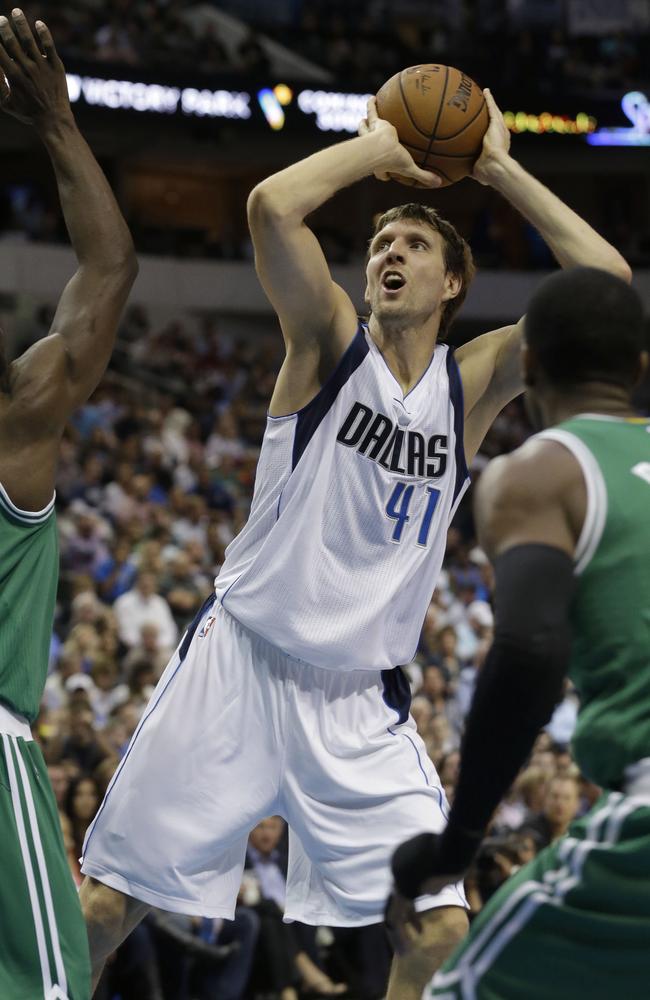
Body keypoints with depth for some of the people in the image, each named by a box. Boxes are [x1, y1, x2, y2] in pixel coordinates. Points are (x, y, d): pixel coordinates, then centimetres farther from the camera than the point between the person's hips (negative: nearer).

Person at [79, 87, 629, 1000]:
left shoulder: (474, 384, 4)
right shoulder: (330, 341, -3)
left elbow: (606, 282, -7)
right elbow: (271, 206, -22)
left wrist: (501, 171, -4)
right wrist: (379, 148, -9)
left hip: (358, 701, 3)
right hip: (240, 667, -2)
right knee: (102, 907, -2)